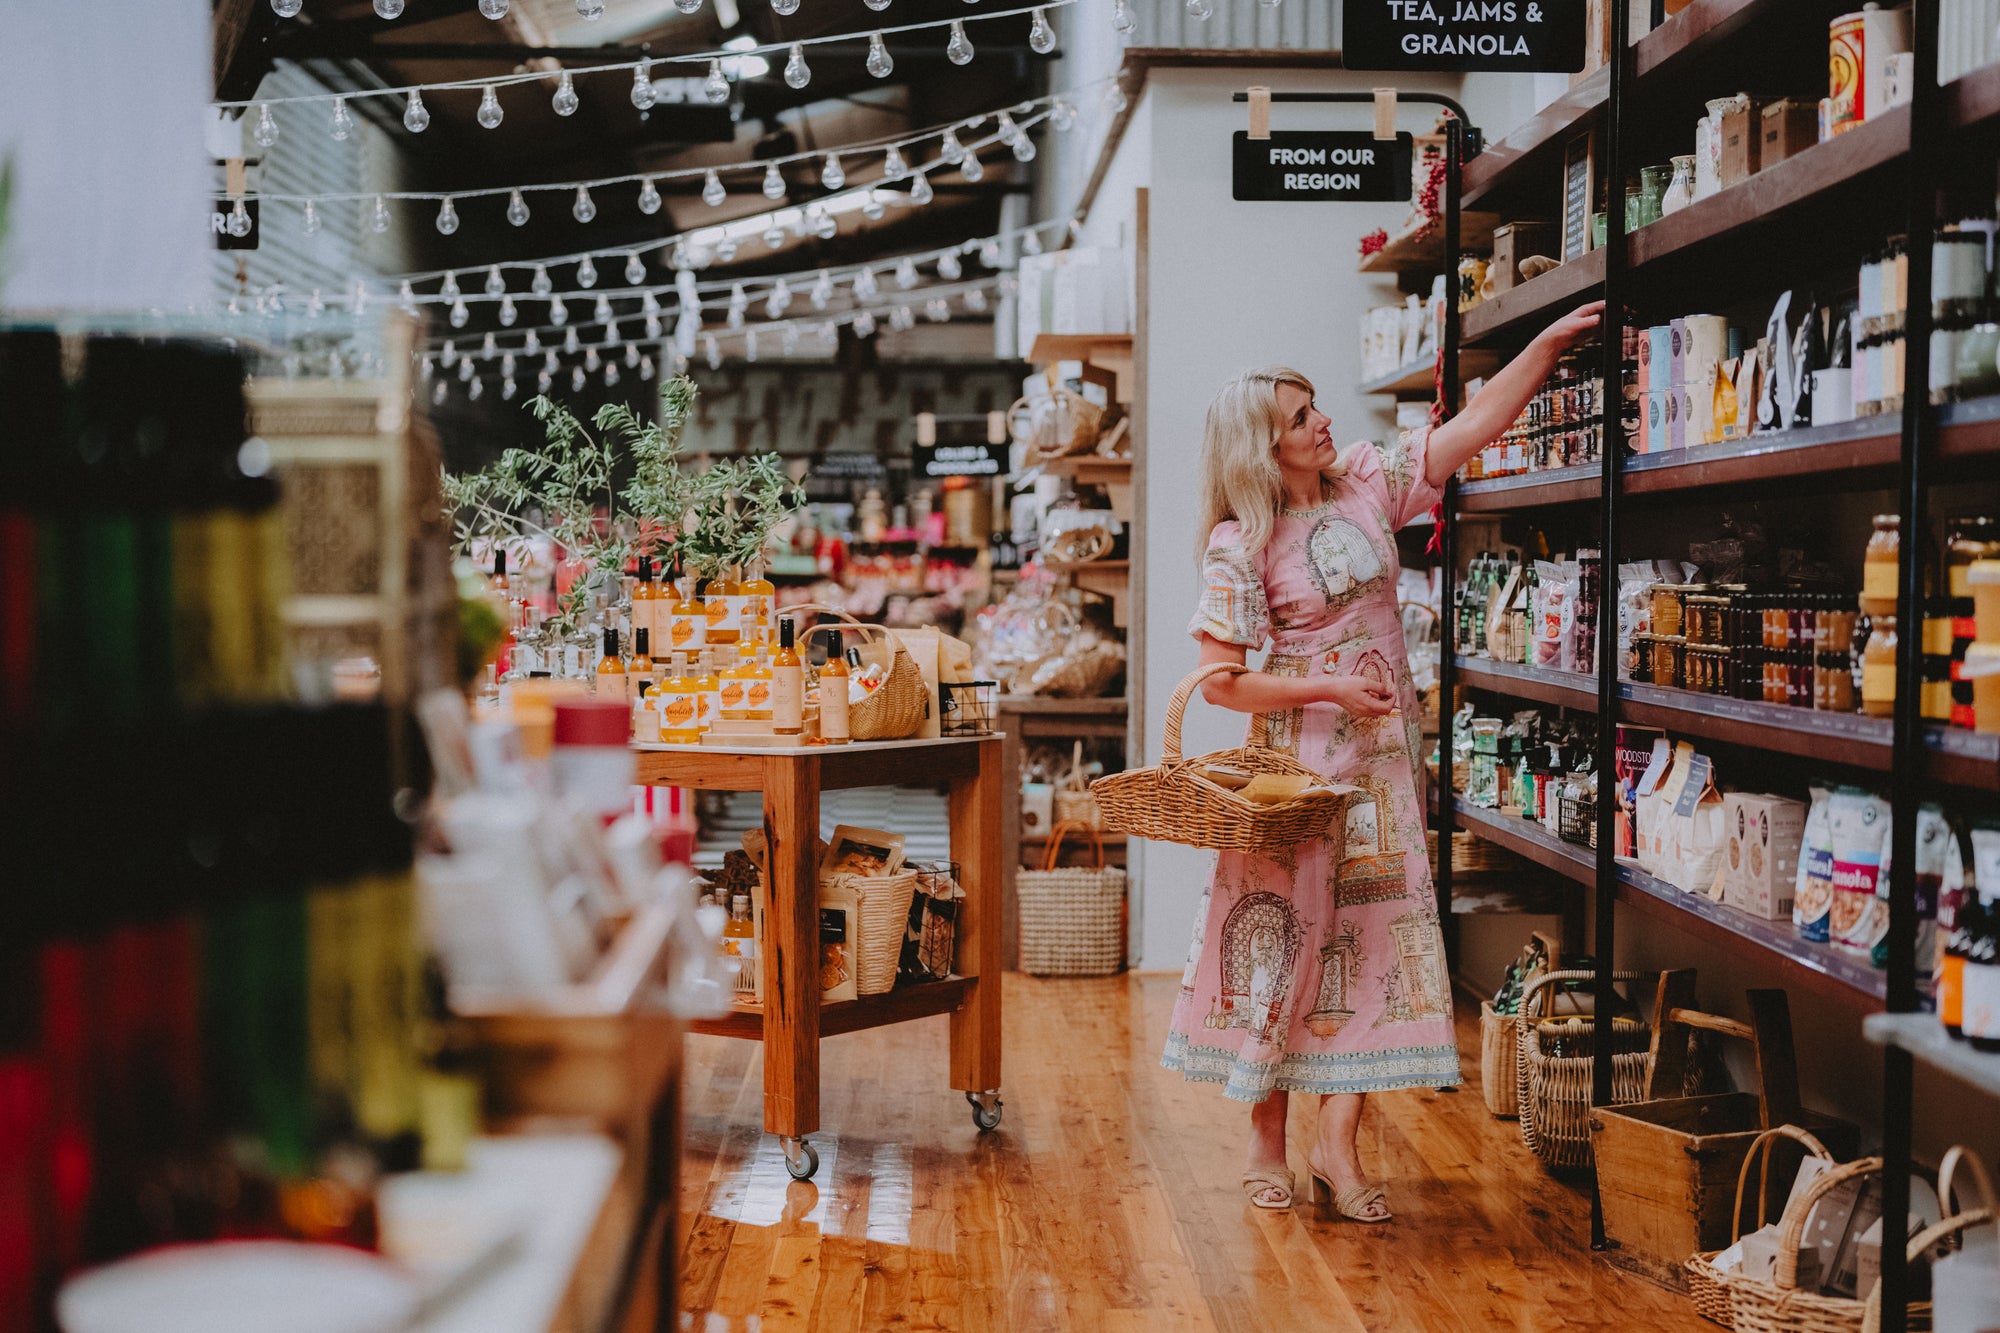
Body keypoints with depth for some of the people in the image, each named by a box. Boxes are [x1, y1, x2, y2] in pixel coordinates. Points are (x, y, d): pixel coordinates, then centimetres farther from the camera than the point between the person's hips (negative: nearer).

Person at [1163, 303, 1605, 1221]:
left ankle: (1337, 1143, 8)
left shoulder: (1366, 484, 2)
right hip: (1303, 757, -5)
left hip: (1384, 749, 5)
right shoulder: (1241, 546, -11)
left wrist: (1551, 342, -3)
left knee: (1377, 929, 2)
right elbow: (1219, 681, -13)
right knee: (1288, 933, 3)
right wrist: (1333, 689, -17)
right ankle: (1266, 1137, 19)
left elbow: (1474, 425, 4)